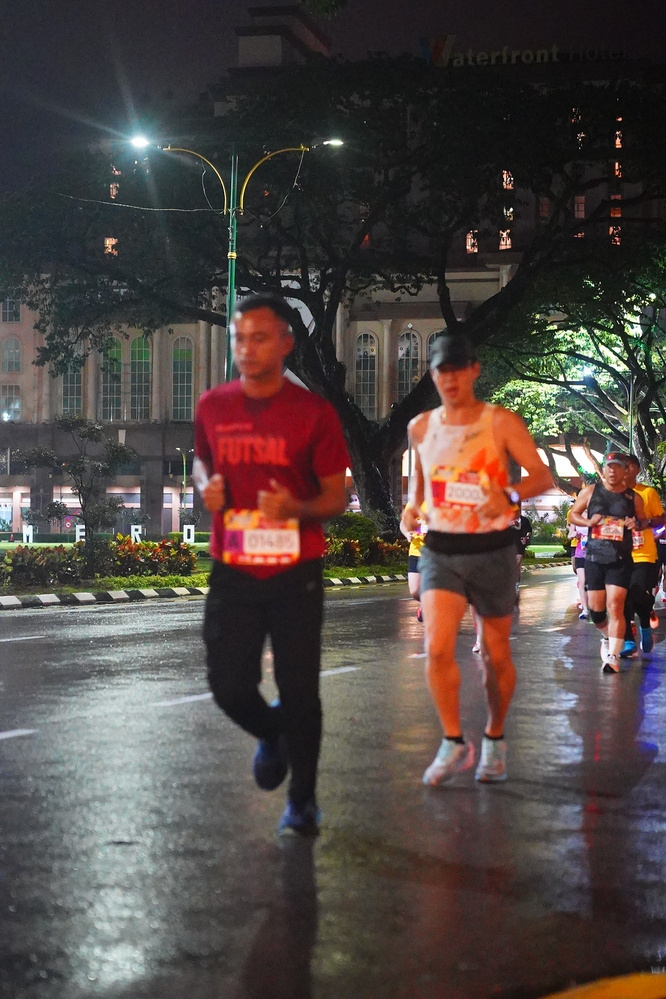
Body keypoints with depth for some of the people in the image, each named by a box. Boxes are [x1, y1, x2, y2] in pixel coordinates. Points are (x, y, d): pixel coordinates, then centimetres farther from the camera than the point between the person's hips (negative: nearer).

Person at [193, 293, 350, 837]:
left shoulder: (314, 413, -6)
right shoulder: (213, 406, 2)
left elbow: (337, 496, -2)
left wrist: (297, 509, -23)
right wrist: (207, 487, -2)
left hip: (295, 572, -2)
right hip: (233, 571, 3)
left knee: (300, 691, 2)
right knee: (229, 686, 0)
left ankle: (303, 801, 20)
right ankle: (273, 733, 35)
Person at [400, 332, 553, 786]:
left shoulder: (502, 422, -6)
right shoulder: (421, 427, 6)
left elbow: (543, 476, -9)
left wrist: (511, 495, -29)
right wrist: (411, 507, 2)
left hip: (492, 550, -2)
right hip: (441, 550, 2)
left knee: (496, 654, 7)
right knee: (437, 647, -15)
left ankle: (495, 740, 28)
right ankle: (454, 743, -1)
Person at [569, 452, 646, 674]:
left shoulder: (633, 497, 4)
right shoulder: (590, 492, 3)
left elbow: (643, 521, 17)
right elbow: (573, 515, 11)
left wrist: (636, 523, -7)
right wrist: (588, 521, -10)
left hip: (620, 560, -2)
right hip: (594, 558, 2)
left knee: (615, 606, -14)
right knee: (595, 609, 7)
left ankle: (613, 655, -13)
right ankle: (607, 637, 37)